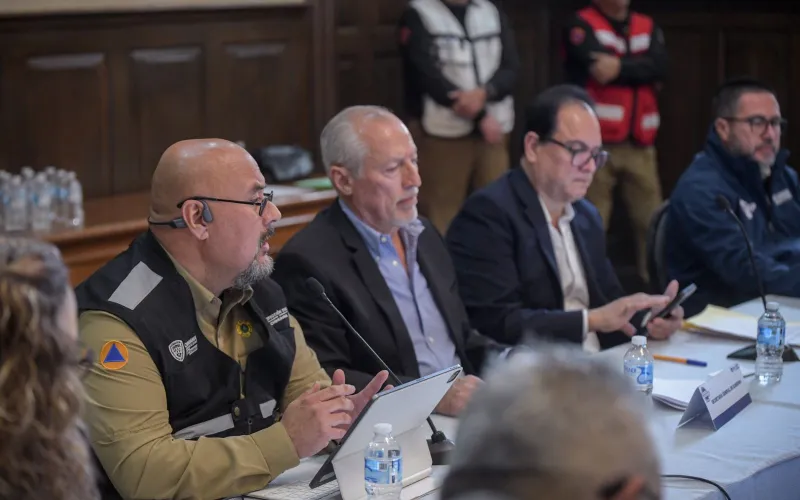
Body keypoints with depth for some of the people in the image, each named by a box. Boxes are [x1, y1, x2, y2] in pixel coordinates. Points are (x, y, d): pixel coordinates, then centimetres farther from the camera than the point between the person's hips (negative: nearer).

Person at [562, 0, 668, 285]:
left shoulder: (647, 27, 15)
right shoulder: (581, 25, 0)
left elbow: (660, 68, -3)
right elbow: (599, 69, -15)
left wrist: (621, 67, -14)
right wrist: (640, 69, -5)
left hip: (640, 144, 4)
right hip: (597, 143, -4)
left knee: (651, 218, 4)